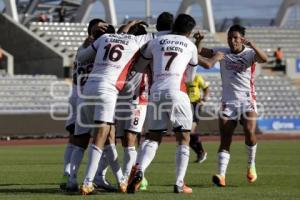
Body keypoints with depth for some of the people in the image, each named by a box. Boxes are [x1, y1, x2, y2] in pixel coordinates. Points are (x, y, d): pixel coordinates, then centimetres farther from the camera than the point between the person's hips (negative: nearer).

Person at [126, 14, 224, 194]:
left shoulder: (156, 42, 14)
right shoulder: (190, 46, 11)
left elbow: (138, 68, 20)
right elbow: (194, 64, 32)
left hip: (156, 93, 3)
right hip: (177, 94, -3)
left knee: (153, 138, 12)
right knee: (183, 139, 7)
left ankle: (139, 170, -13)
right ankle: (180, 184, 1)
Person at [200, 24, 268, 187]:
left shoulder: (250, 53, -1)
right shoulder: (222, 53, 7)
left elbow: (264, 59, -21)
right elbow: (201, 52, 0)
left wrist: (252, 45, -36)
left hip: (247, 100, -2)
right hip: (228, 102, 2)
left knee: (250, 132, -20)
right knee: (225, 140, -6)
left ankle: (251, 165, 5)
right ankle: (221, 175, -12)